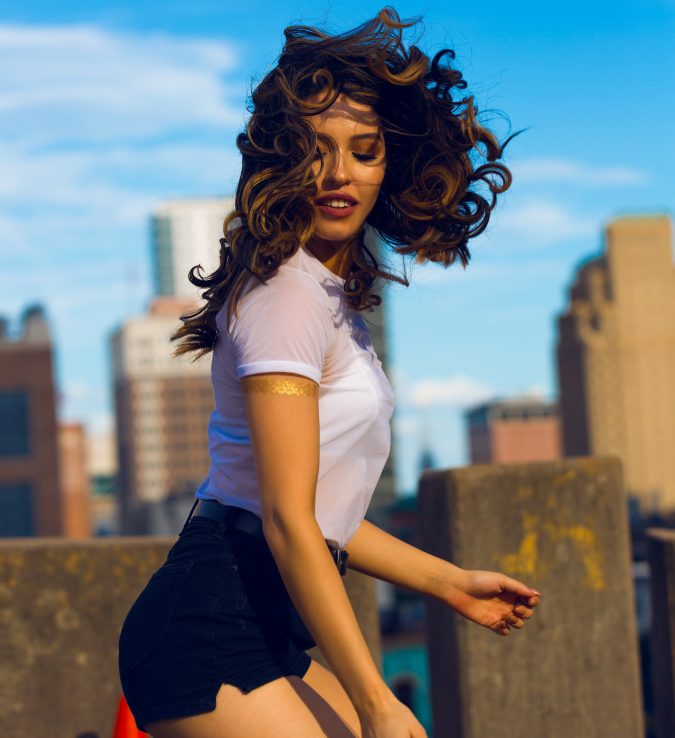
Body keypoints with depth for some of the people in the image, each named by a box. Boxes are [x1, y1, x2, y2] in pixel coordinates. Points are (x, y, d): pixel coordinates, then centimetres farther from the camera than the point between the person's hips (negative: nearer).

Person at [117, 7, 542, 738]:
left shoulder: (330, 294, 16)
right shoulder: (285, 291, -14)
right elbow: (287, 518, -20)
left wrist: (448, 582, 24)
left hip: (269, 632, 10)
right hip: (209, 632, -10)